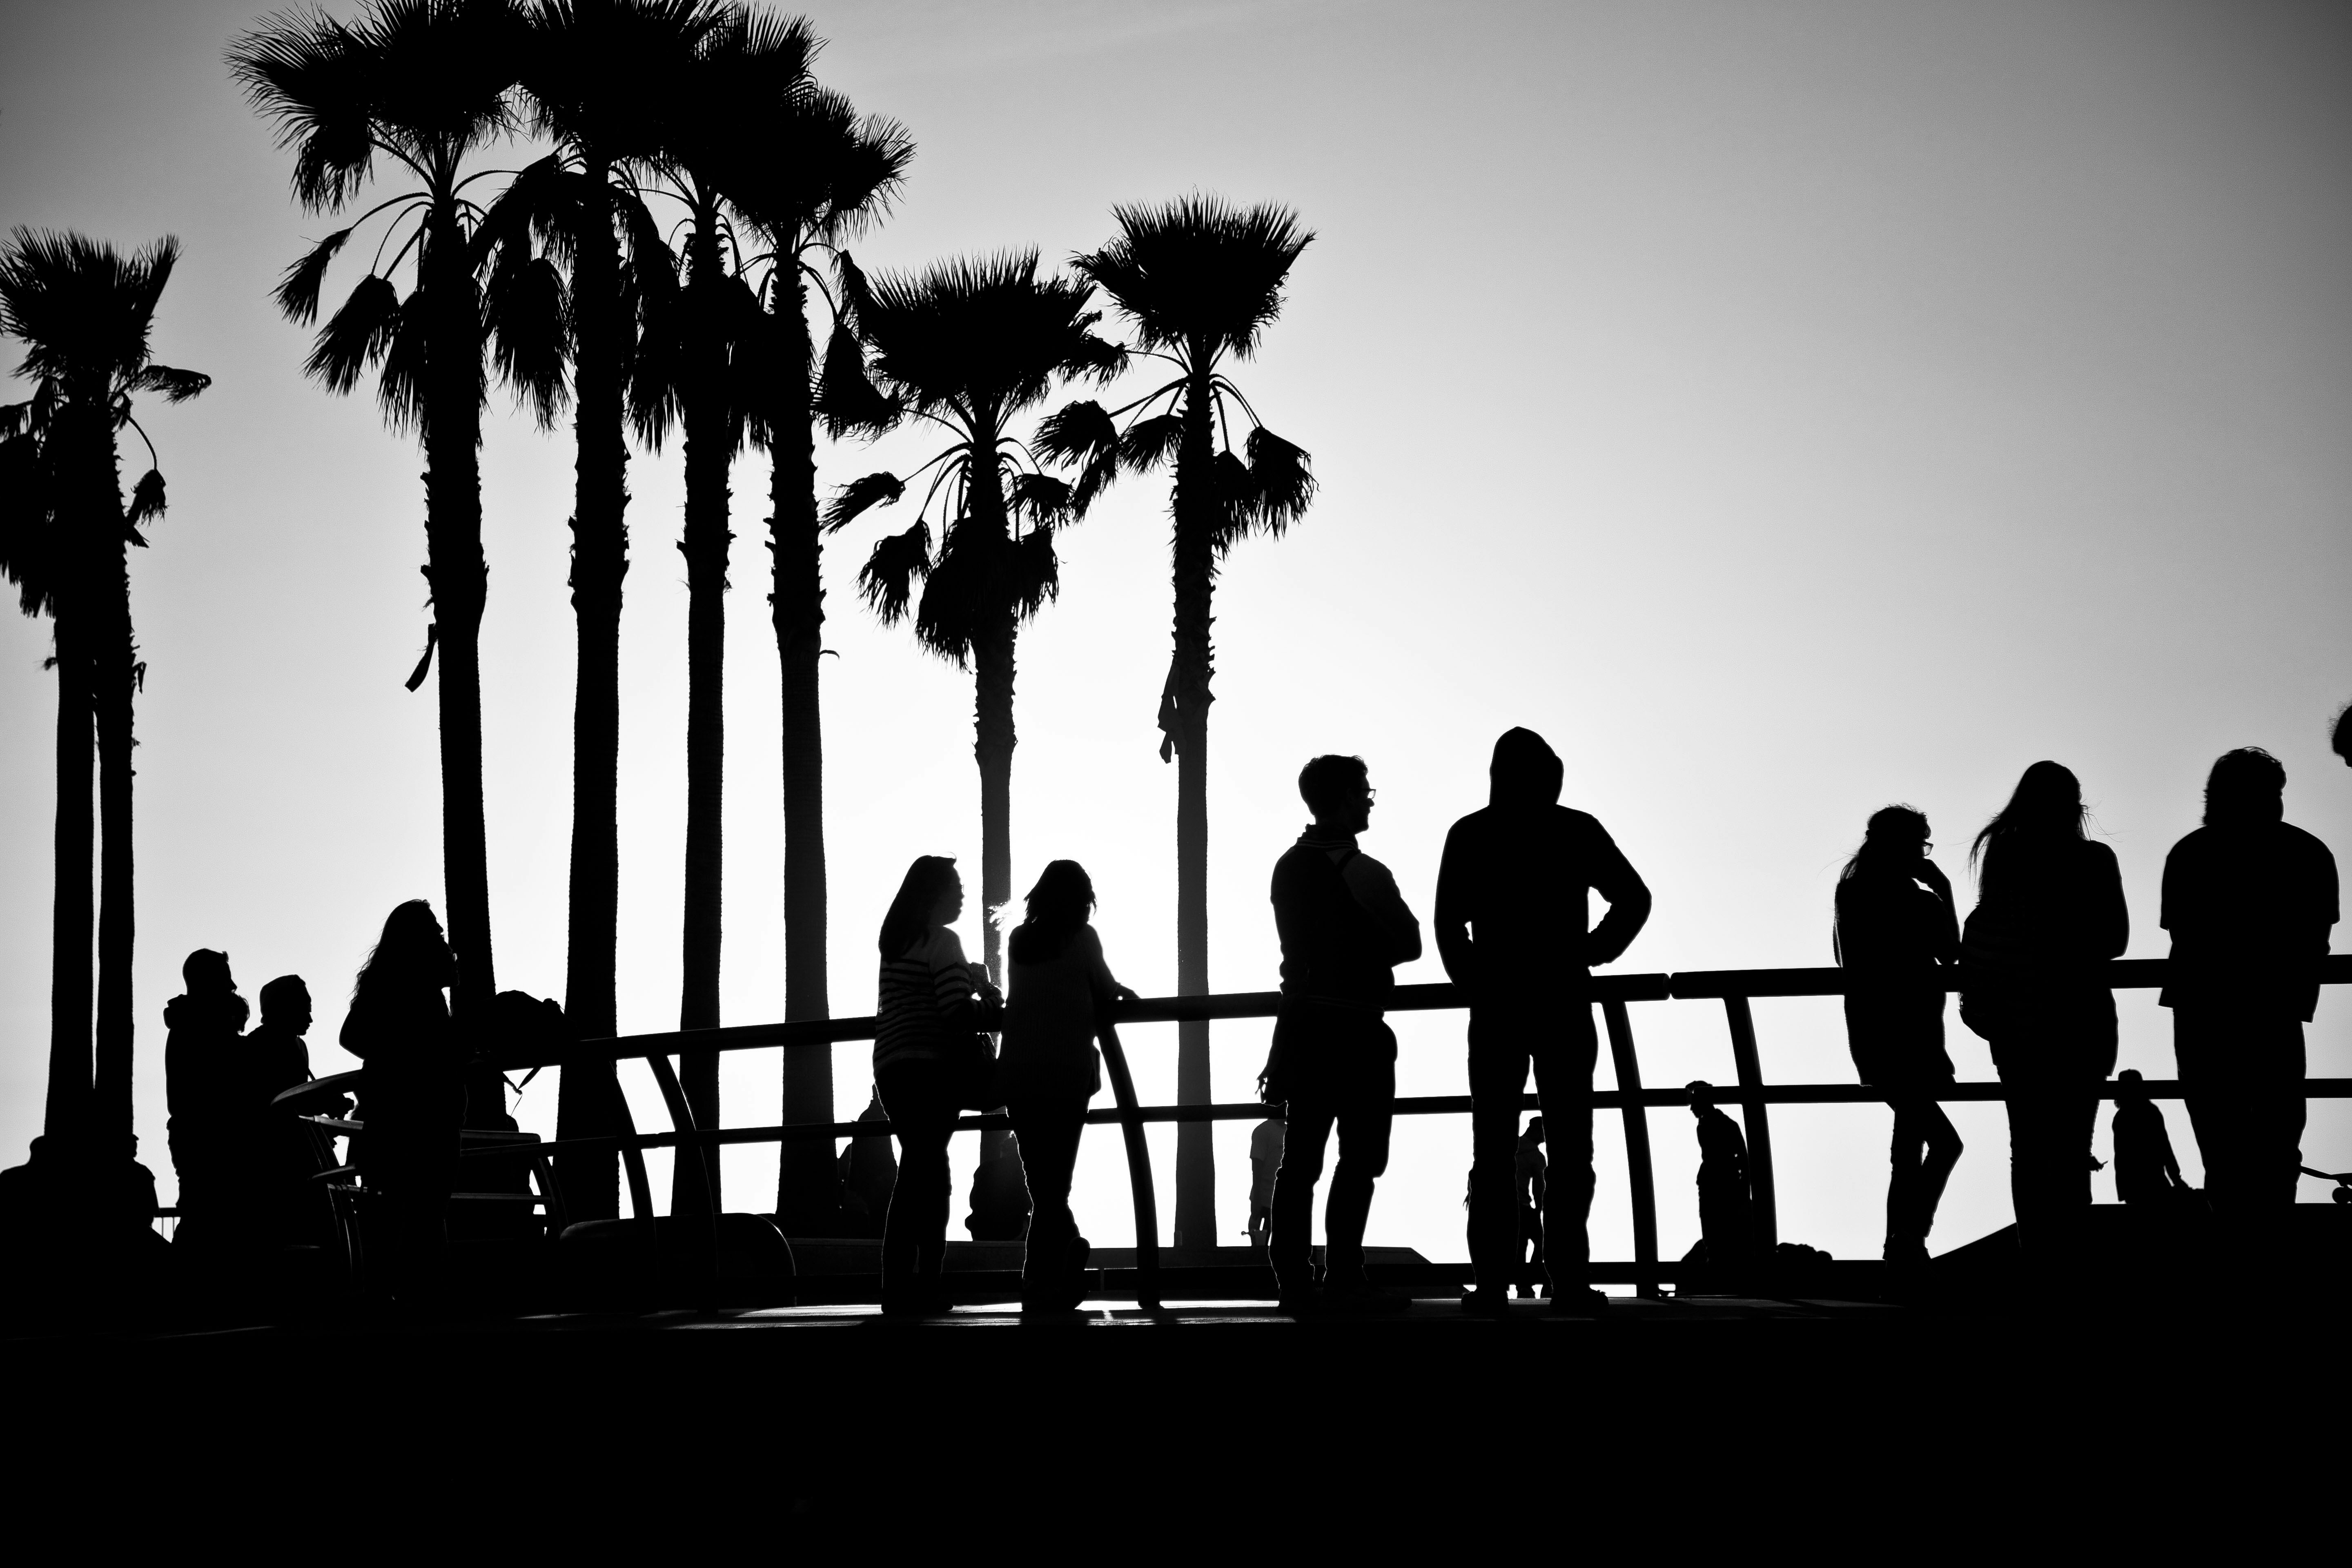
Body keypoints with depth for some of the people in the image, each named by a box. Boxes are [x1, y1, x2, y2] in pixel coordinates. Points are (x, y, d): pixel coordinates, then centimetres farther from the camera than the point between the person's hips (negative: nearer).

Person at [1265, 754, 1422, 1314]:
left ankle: (1293, 1282, 5)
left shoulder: (1288, 867, 9)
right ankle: (1343, 1278, -5)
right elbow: (1410, 944, -6)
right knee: (1359, 1159, -2)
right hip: (1355, 1027, -7)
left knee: (1300, 1159, 6)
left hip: (1301, 1022, 7)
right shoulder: (1362, 872, -13)